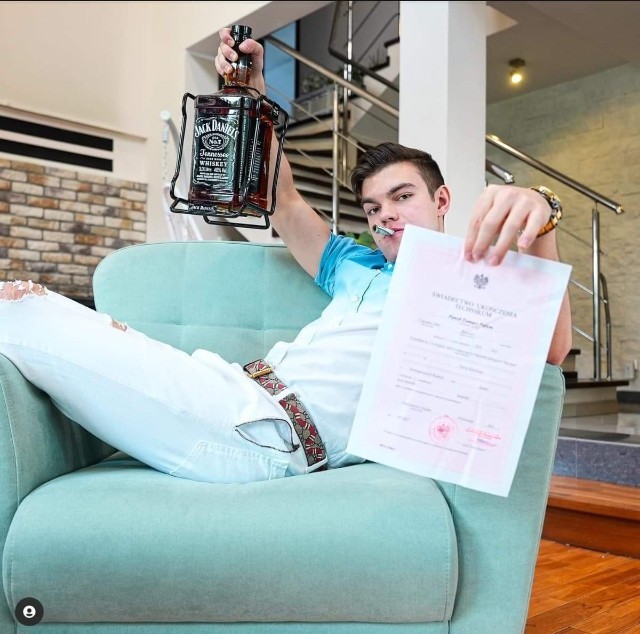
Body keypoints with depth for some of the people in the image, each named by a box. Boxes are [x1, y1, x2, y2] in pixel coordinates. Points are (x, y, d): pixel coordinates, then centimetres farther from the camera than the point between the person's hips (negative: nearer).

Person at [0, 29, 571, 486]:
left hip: (275, 429, -8)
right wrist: (253, 95, 20)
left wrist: (537, 224, -32)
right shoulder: (355, 269, 28)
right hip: (243, 391, 8)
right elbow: (284, 204, 31)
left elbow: (551, 347, -13)